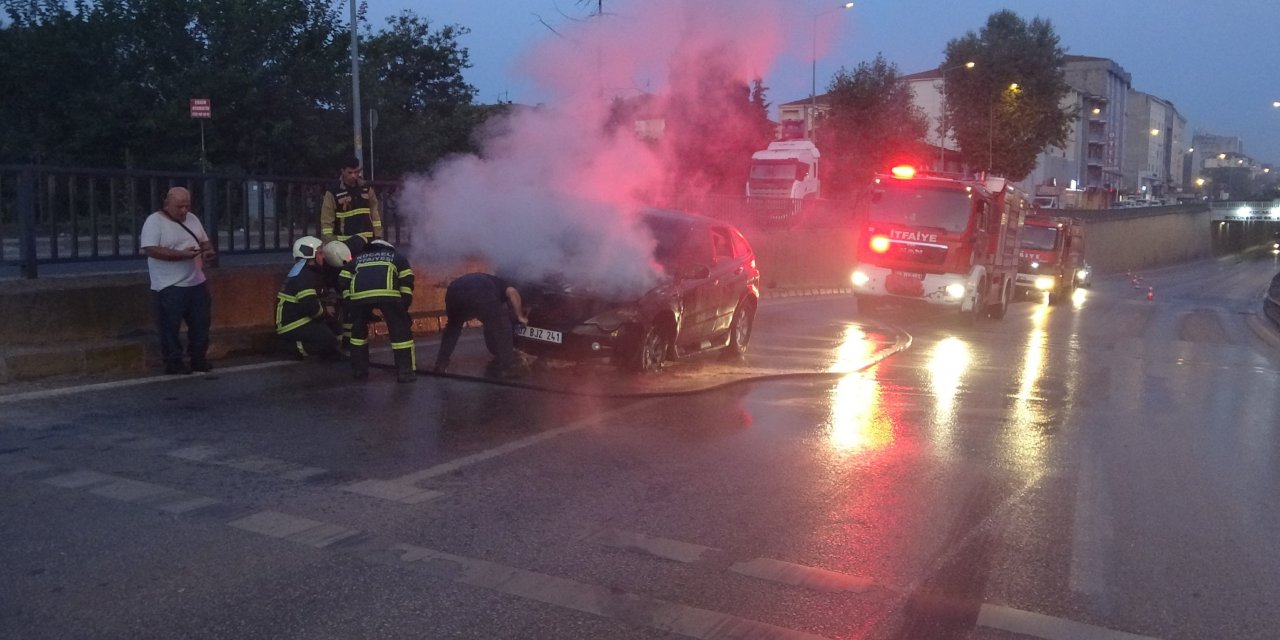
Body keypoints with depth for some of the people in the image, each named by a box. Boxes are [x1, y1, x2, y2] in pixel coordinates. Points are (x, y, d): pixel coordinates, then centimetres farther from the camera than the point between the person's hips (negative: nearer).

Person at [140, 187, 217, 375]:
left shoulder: (192, 219, 11)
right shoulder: (154, 221, -10)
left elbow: (205, 241, 19)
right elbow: (151, 250, -20)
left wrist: (209, 251, -5)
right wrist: (181, 254, -26)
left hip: (197, 283, 7)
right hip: (169, 287, -6)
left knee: (200, 323, 10)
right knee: (170, 327, 1)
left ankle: (199, 359, 21)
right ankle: (173, 362, 10)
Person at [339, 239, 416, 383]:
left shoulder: (356, 260, 40)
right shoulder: (398, 257, 35)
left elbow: (344, 284, 29)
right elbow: (407, 284, 20)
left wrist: (351, 309, 33)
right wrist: (403, 308, 23)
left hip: (359, 294, 2)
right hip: (387, 293, -2)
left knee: (359, 330, 25)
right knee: (401, 330, 10)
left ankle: (359, 370, 29)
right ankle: (405, 372, 6)